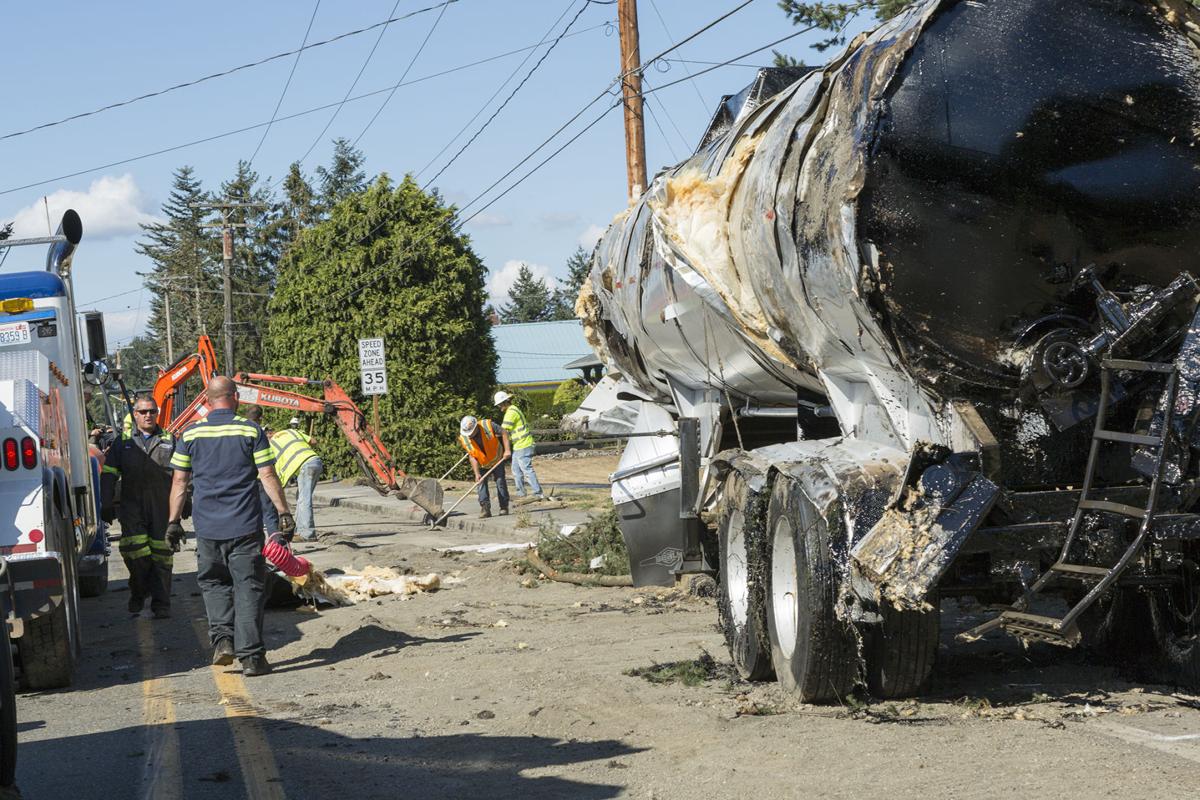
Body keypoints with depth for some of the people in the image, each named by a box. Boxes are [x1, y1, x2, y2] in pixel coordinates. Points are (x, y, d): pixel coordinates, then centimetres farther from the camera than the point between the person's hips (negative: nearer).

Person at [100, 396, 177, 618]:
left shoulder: (169, 441, 13)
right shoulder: (123, 442, 12)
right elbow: (109, 474, 12)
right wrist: (106, 505, 4)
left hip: (161, 509, 0)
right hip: (132, 508, 0)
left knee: (161, 555, -2)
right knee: (135, 551, -11)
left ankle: (161, 604, 4)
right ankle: (138, 594, 12)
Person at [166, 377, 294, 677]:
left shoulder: (190, 434, 3)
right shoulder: (251, 431, -3)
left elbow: (179, 481, 5)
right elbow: (267, 476, -5)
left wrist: (174, 521, 12)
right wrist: (284, 513, 1)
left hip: (207, 527, 2)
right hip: (245, 527, -2)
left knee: (214, 583, 19)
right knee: (248, 588, 3)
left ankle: (222, 638, 3)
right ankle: (251, 657, 1)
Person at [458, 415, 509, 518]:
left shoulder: (488, 425, -28)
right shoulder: (464, 439, -21)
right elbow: (472, 457, -16)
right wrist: (477, 474, -21)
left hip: (496, 460, -1)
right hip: (482, 464, 1)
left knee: (500, 482, 0)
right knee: (481, 483, -7)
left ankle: (504, 507, 12)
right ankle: (485, 509, -5)